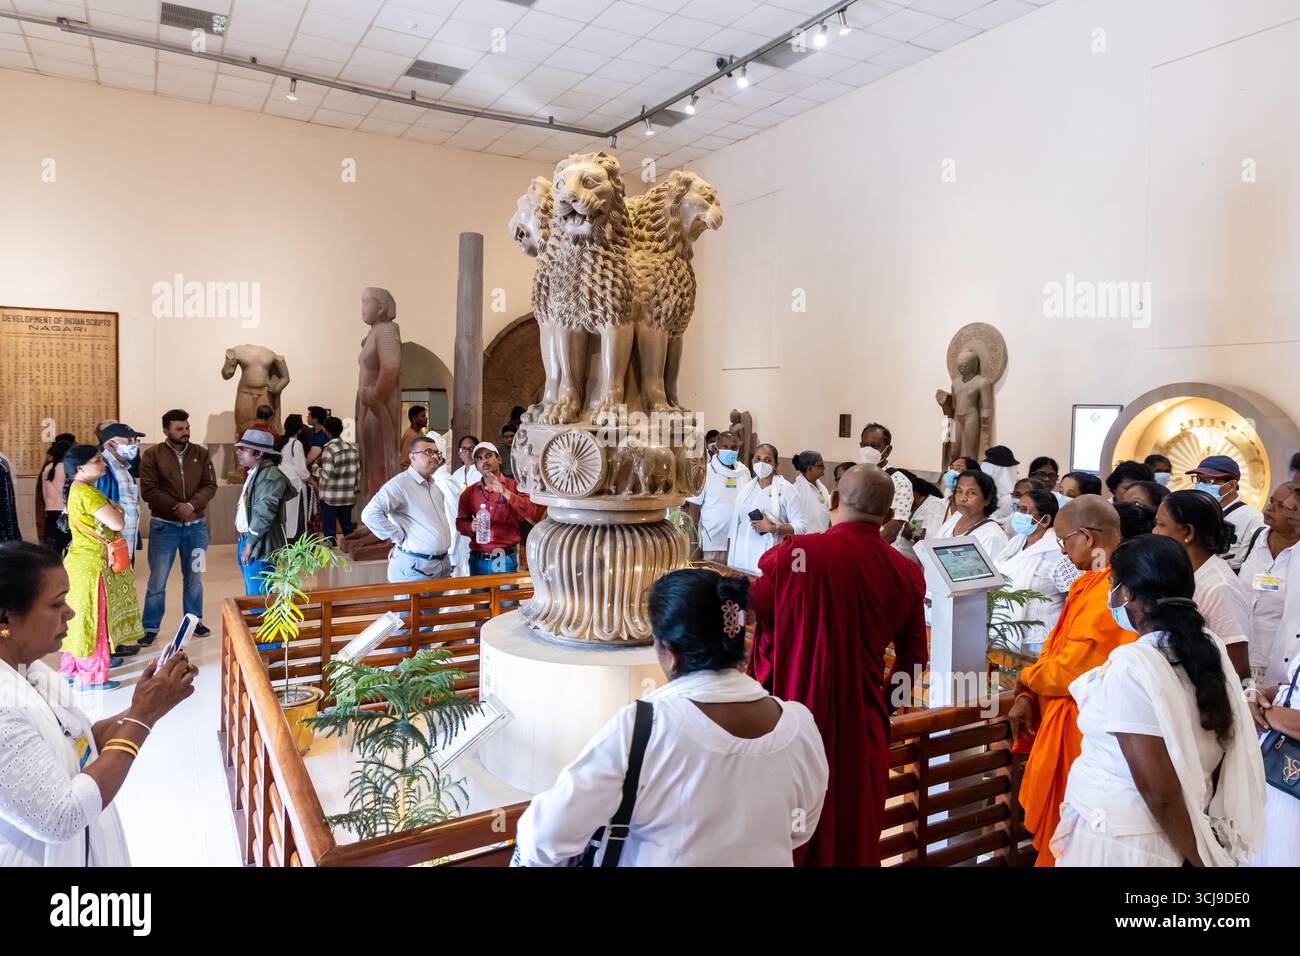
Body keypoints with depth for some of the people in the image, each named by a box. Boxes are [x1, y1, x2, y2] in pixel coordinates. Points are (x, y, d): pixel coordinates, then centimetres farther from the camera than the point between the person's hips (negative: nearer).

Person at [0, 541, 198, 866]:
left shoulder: (28, 669, -1)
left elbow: (78, 743, 5)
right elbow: (62, 818, -27)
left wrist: (142, 711, -12)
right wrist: (142, 717, -25)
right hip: (41, 855, -8)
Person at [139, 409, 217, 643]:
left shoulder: (201, 453, 3)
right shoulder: (152, 455, -5)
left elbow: (210, 486, -4)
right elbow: (148, 491, -12)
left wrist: (191, 505, -20)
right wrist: (176, 507, -20)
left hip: (196, 525, 3)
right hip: (164, 526, -2)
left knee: (194, 577, 13)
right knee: (157, 580, 4)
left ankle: (195, 621, 26)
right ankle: (150, 627, 15)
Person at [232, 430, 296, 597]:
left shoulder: (270, 476, -17)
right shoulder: (255, 473, 16)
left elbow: (264, 513, -23)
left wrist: (250, 543, -20)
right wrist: (244, 542, 15)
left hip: (259, 548, -10)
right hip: (247, 542, 10)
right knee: (252, 597, 18)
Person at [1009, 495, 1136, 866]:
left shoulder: (1110, 591, -23)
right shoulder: (1092, 583, 9)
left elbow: (1067, 671, -24)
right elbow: (1056, 649, 9)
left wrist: (1025, 678, -4)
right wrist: (1027, 698, -3)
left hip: (1086, 727, -9)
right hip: (1069, 721, 9)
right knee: (1058, 831, 19)